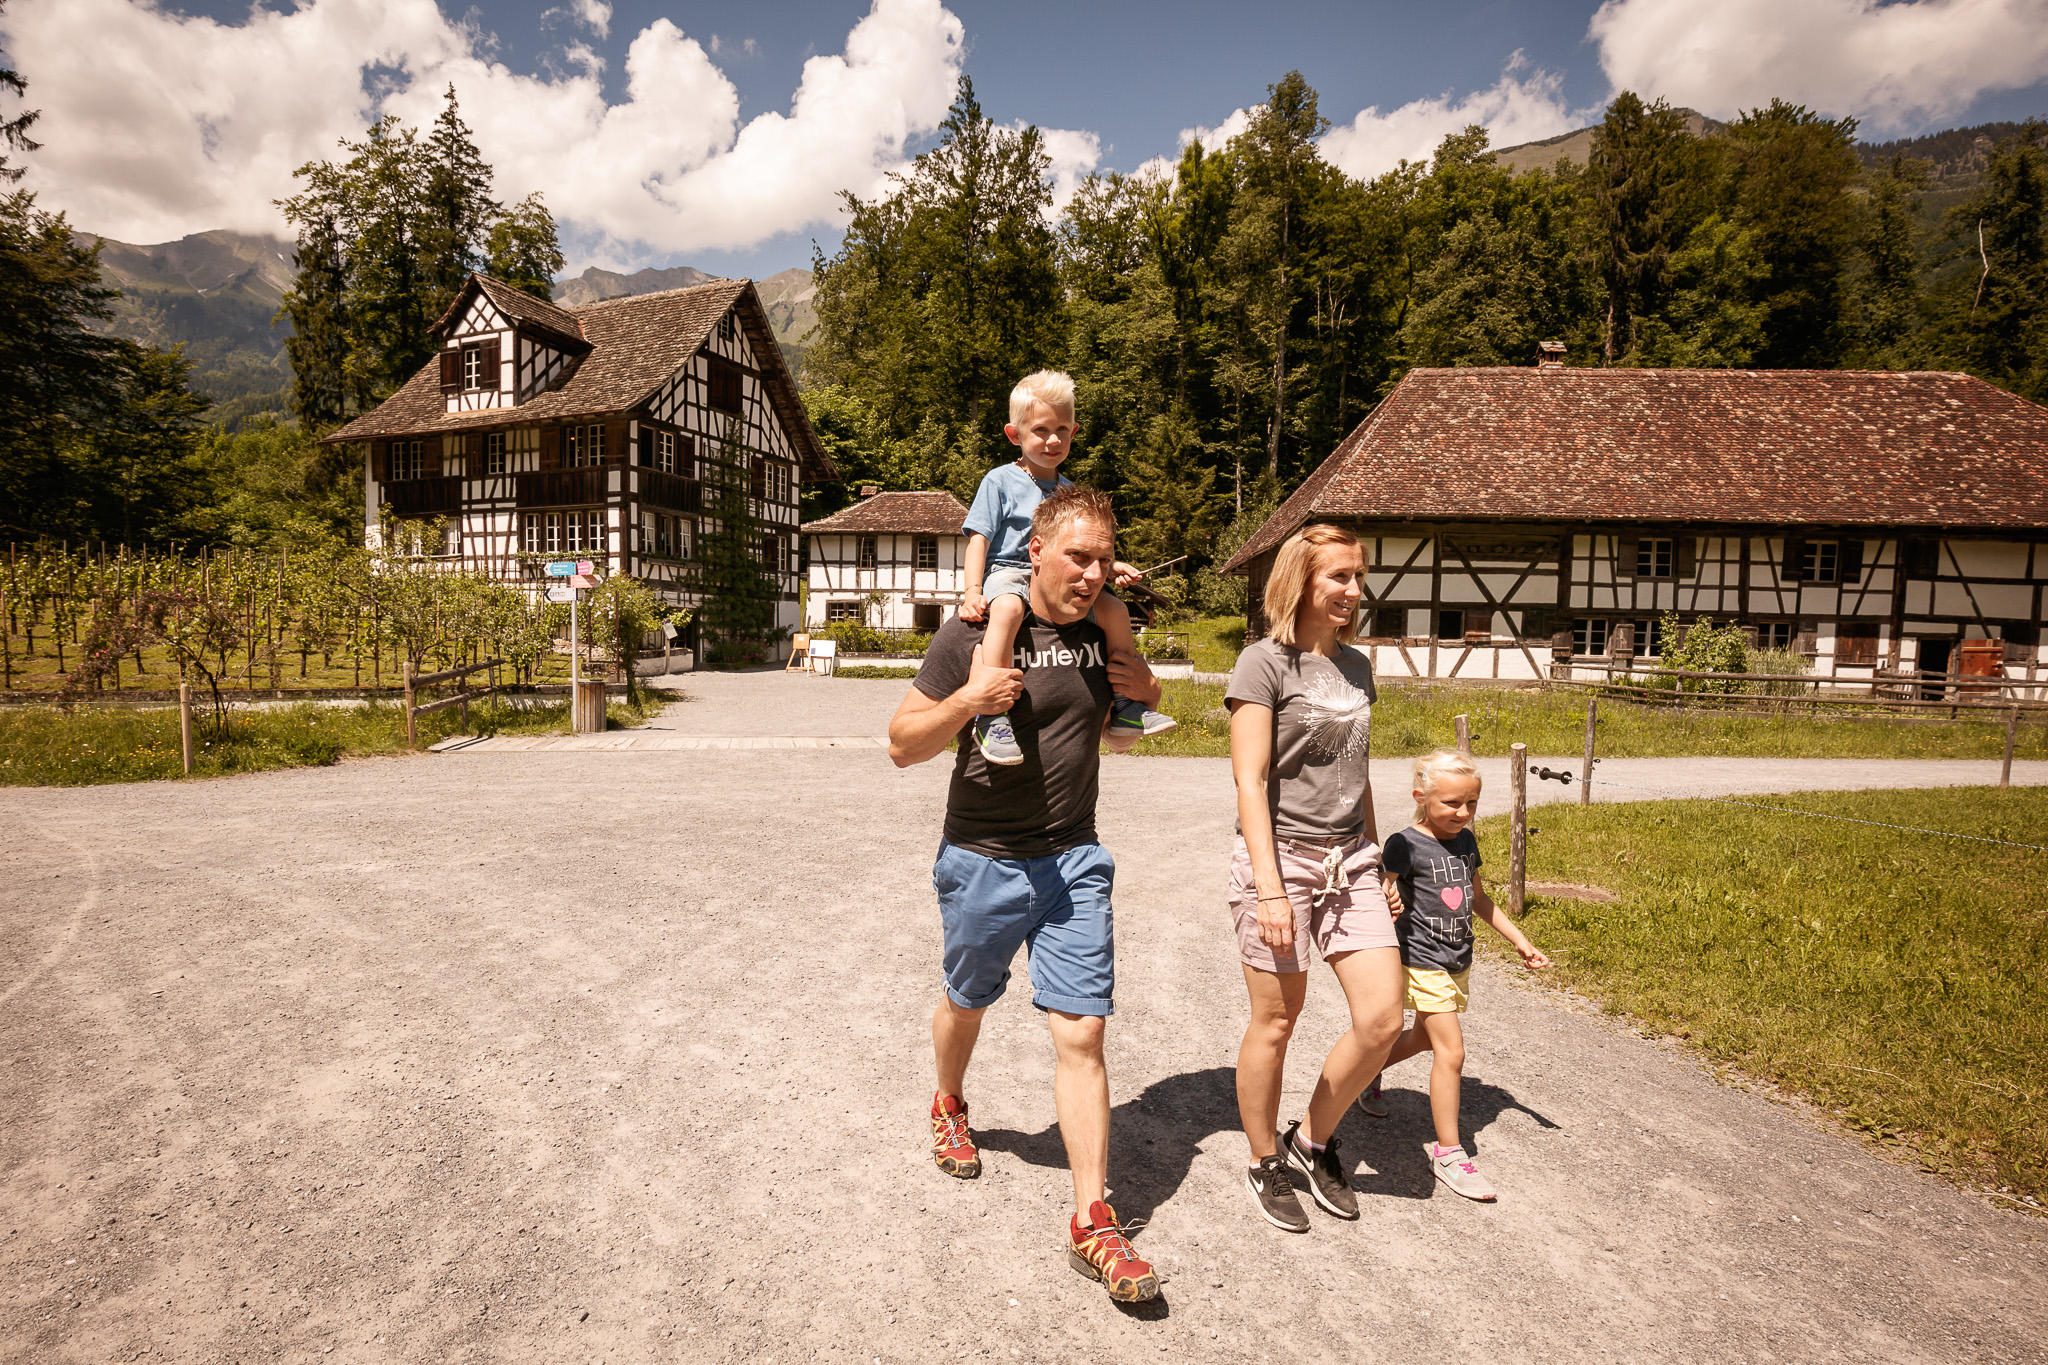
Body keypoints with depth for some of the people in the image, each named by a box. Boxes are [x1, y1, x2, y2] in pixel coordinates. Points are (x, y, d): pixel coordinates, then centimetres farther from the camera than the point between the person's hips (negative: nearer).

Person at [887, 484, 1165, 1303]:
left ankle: (1092, 1226, 10)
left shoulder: (1103, 637, 3)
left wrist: (1147, 695, -3)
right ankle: (949, 1110, 53)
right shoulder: (971, 635, -12)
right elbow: (902, 746, -9)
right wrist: (967, 701, -27)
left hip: (1074, 863, 2)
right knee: (966, 1002, 21)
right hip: (983, 861, -2)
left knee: (1081, 1035, -2)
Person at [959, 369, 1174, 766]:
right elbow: (979, 539, -5)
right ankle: (991, 716, -41)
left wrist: (1110, 566, 6)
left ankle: (1127, 707, 5)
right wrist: (973, 591, -18)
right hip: (1008, 572, -6)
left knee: (1114, 610, -7)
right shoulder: (1000, 481, 1)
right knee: (1007, 608, -39)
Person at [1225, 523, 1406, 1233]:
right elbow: (1250, 782, -14)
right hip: (1279, 856, -6)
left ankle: (1314, 1137, 26)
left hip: (1348, 861, 6)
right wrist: (1270, 890, -19)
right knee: (1275, 1023, 5)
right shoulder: (1264, 662, -9)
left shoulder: (1356, 667, 11)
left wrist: (1376, 860, 19)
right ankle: (1265, 1162, 28)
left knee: (1382, 1016, 2)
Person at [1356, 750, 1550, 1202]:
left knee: (1425, 1037, 22)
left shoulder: (1466, 840, 5)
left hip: (1459, 962, 8)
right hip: (1423, 963, -8)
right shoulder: (1406, 844, -18)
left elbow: (1479, 898, 17)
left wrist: (1519, 940, 17)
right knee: (1451, 1050, -10)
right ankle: (1448, 1151, 4)